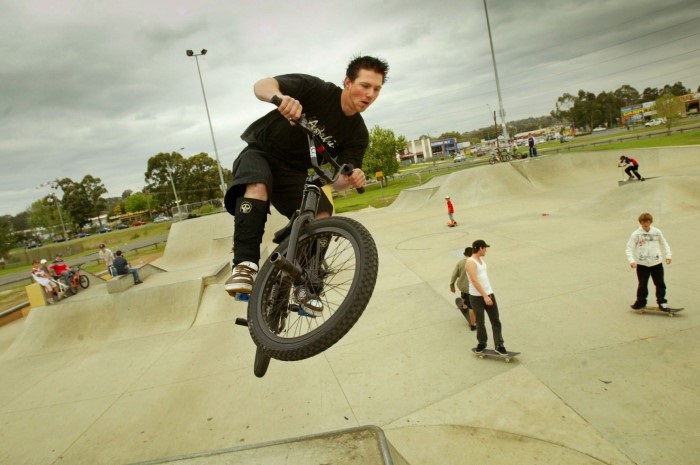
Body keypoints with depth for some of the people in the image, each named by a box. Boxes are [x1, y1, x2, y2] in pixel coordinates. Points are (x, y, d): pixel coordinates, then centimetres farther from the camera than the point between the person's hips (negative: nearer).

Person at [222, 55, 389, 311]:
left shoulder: (358, 134, -7)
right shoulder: (317, 89, -17)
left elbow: (336, 180, -9)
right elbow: (262, 85, -24)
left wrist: (350, 179, -34)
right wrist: (280, 97, -48)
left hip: (295, 172, 3)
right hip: (261, 152, -3)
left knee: (322, 214, -22)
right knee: (257, 187, -37)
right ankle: (245, 265, -35)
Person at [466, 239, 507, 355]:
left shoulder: (481, 260, 12)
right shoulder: (470, 262, -15)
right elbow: (474, 281, -22)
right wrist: (485, 296, -24)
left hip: (489, 293, 7)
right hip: (476, 296, -7)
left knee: (496, 320, 4)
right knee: (480, 322, 6)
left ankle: (499, 345, 11)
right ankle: (481, 343, 25)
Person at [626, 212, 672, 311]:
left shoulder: (657, 232, 0)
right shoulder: (636, 234, -8)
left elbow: (664, 244, 14)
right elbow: (629, 248, -9)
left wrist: (668, 255, 5)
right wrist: (631, 260, -21)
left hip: (656, 262, 2)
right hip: (642, 264, -2)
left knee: (660, 283, 9)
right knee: (642, 284, 6)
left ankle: (662, 302, 22)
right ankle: (641, 301, 21)